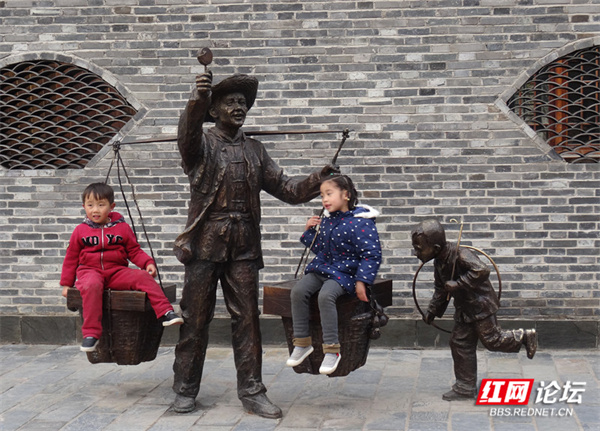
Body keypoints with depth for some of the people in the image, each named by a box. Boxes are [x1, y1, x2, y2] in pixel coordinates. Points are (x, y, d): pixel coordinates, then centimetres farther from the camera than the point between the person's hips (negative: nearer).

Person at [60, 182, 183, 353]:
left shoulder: (122, 228, 8)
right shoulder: (80, 231, 8)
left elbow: (134, 251, 11)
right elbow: (71, 258, 14)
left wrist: (148, 263, -8)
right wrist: (66, 283, 12)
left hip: (117, 271, 2)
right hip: (90, 271, -1)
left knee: (144, 277, -24)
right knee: (91, 286, -37)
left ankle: (165, 313, -26)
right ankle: (91, 334, -36)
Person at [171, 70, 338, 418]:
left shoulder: (255, 151, 15)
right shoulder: (202, 145, 2)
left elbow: (287, 189, 12)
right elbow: (187, 133, -23)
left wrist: (319, 180, -5)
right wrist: (198, 99, -42)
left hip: (244, 246, 3)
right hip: (206, 243, -3)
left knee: (247, 318, 3)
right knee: (196, 319, 2)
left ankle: (252, 392, 10)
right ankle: (185, 391, 14)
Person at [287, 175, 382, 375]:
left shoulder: (360, 222, -12)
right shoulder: (326, 220, 10)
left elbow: (372, 255, -13)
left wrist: (361, 281, -19)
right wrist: (309, 230, 6)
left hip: (344, 272, -7)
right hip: (321, 268, 7)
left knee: (326, 295, -34)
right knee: (298, 290, -18)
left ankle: (332, 350, -23)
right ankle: (302, 342, -7)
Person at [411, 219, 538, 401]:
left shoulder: (460, 254, -26)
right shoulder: (439, 262, 4)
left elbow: (481, 271, -38)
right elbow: (441, 289, 18)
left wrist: (458, 284, -35)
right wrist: (432, 310, 15)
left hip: (480, 305, -9)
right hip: (464, 308, 9)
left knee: (492, 340, -3)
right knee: (460, 344, 9)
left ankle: (524, 337, 23)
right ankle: (465, 387, 17)